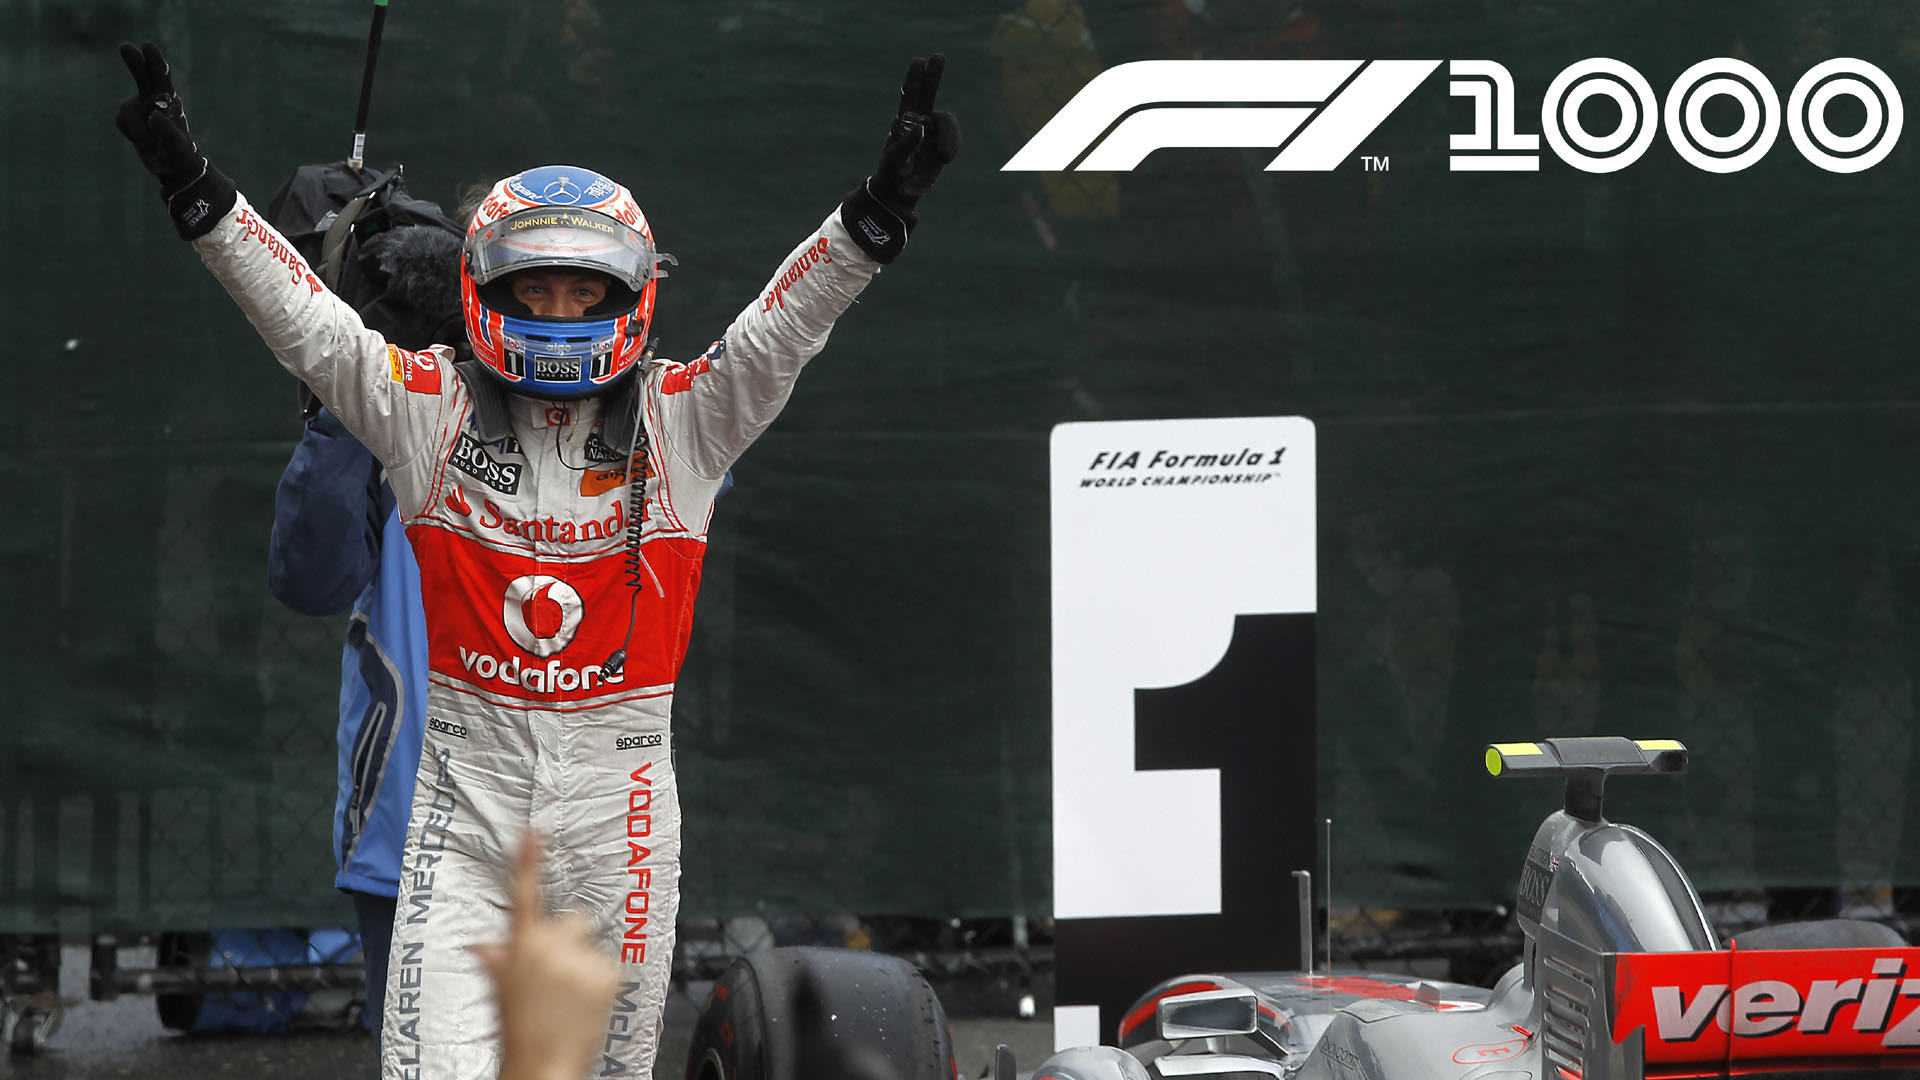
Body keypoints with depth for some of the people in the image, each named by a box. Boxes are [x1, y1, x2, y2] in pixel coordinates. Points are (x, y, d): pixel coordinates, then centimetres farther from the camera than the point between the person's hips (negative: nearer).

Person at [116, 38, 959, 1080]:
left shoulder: (680, 421, 3)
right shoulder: (433, 409, 3)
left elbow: (780, 329, -8)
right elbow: (307, 321, -4)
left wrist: (875, 216, -24)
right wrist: (197, 194, -15)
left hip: (618, 795, 1)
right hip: (467, 788, -1)